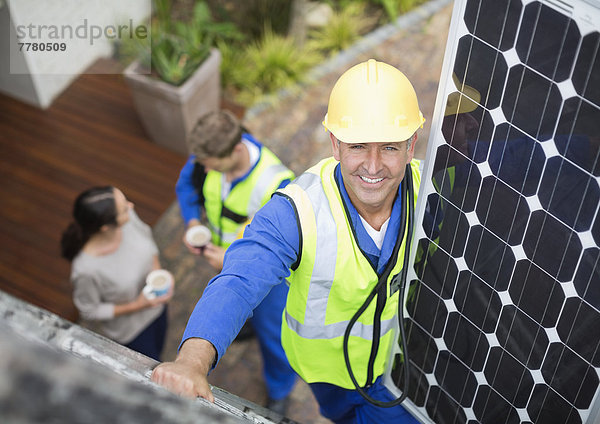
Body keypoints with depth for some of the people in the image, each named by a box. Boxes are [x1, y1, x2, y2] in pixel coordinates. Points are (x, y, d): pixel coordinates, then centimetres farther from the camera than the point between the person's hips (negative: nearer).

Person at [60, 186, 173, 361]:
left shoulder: (128, 215, -28)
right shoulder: (86, 269, -42)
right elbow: (89, 311, -22)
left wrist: (158, 270, -15)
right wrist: (136, 306, -27)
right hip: (128, 330, -5)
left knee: (156, 351, 33)